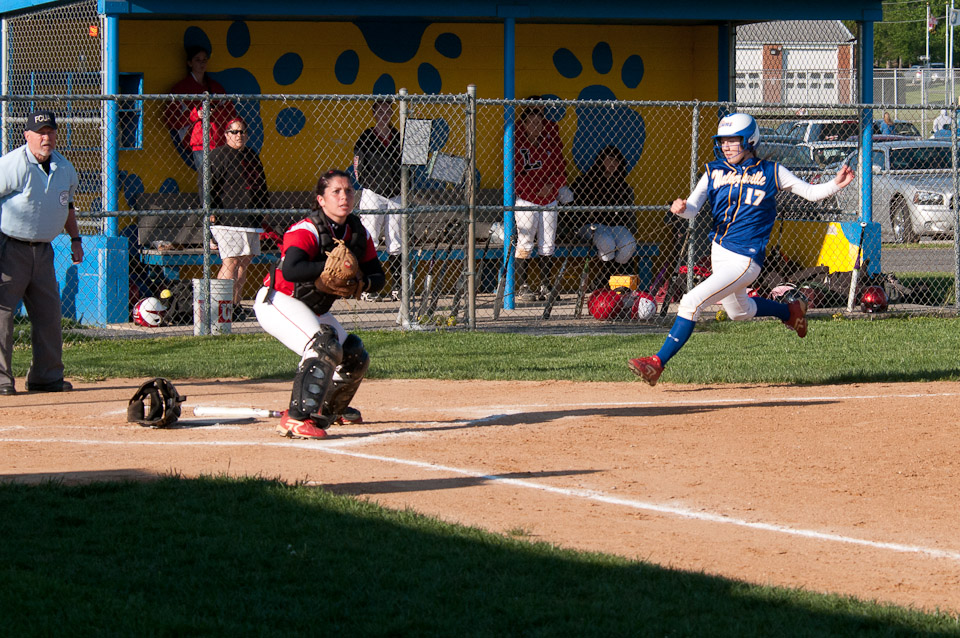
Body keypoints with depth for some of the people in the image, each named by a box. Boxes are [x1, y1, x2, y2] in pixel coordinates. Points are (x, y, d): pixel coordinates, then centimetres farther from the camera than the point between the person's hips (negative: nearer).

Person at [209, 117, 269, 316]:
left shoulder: (252, 156, 19)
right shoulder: (218, 155, -3)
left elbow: (261, 185, 27)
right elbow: (209, 186, -8)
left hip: (251, 218, 7)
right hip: (229, 217, -7)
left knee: (245, 261, 6)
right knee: (231, 261, -11)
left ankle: (236, 304, 12)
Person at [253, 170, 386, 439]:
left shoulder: (359, 233, -2)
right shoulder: (306, 231, -25)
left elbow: (378, 277, 0)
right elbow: (291, 270, -42)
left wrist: (361, 283, -23)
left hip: (315, 310, 9)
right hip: (276, 302, -9)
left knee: (355, 357, 13)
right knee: (324, 346, -31)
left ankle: (329, 409, 40)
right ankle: (296, 418, -35)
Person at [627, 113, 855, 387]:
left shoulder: (770, 172, -4)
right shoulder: (714, 172, 4)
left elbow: (811, 192, 0)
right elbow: (693, 207, -7)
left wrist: (836, 184, -18)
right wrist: (681, 209, -29)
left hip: (746, 259, -7)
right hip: (718, 251, 7)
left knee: (692, 302, -19)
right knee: (740, 311, 28)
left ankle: (658, 363, -15)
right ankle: (791, 311, 54)